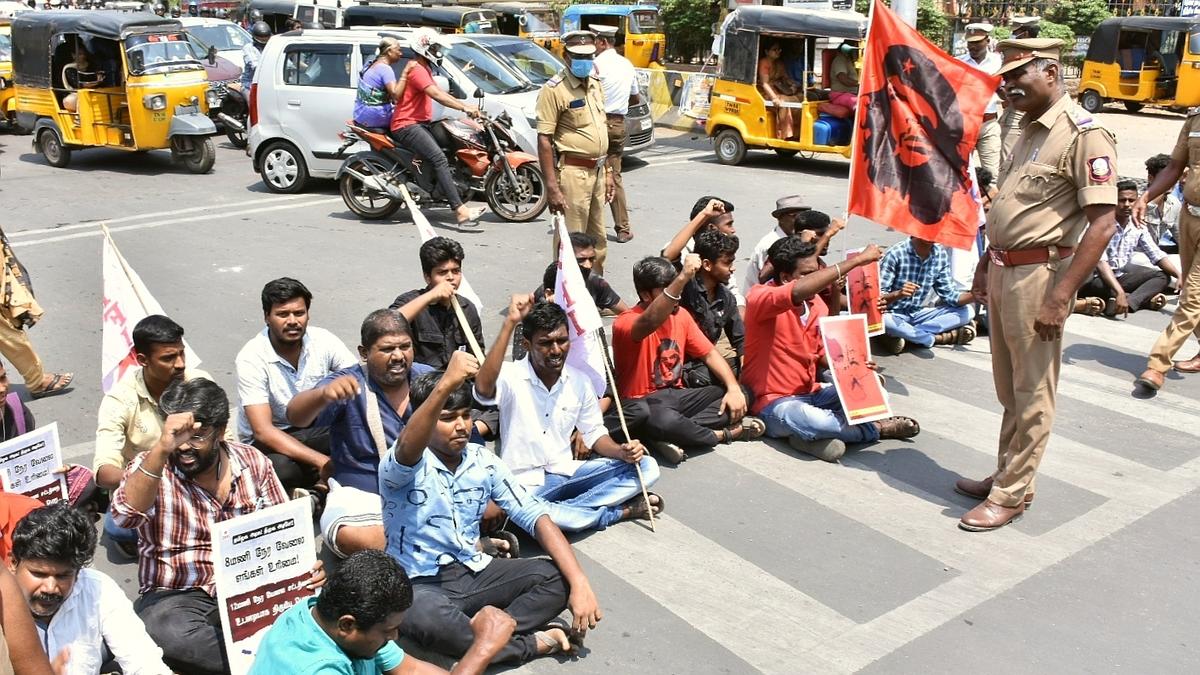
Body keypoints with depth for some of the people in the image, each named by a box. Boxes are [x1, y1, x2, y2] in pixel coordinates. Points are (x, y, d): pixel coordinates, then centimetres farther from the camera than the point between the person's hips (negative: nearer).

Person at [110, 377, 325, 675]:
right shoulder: (152, 467, -5)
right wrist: (162, 449, -38)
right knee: (168, 634, -37)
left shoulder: (253, 463, 3)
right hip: (176, 595, -1)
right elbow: (126, 516, -27)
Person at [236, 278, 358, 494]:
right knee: (280, 468, -39)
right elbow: (263, 431, -26)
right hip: (268, 441, -4)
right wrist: (321, 461, -35)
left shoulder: (323, 340, -8)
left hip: (316, 428, 4)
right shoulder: (251, 358, -18)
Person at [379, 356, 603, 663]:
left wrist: (579, 581, -18)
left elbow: (536, 517, -5)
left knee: (557, 577, -15)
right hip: (419, 584, -5)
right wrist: (444, 386, -58)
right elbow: (407, 450, -42)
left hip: (473, 573, 5)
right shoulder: (401, 466, -14)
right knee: (426, 617, -40)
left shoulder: (484, 461, 0)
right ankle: (533, 642, -20)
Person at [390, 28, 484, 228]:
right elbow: (437, 95, -26)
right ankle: (460, 211, -36)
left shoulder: (424, 68, 22)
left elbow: (439, 93, 21)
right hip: (407, 125, -11)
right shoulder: (416, 70, -13)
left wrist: (465, 105, 11)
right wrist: (464, 108, -32)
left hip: (419, 123, 11)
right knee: (439, 158, -25)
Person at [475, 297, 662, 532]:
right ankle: (621, 510, -20)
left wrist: (622, 452, -11)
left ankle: (566, 509, -19)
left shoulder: (579, 380, 2)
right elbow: (483, 390, -38)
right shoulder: (512, 376, -13)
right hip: (525, 484, -5)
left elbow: (594, 433, 12)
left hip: (568, 472, 5)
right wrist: (509, 323, -41)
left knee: (645, 467, -10)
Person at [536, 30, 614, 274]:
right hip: (572, 173, -8)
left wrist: (607, 172, 18)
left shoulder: (595, 84, 13)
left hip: (596, 171, 8)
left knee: (598, 241, 17)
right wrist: (552, 187, -23)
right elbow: (544, 139, -17)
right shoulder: (554, 89, -12)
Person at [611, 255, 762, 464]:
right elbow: (650, 322, -41)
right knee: (666, 421, -41)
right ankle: (725, 433, -13)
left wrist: (734, 388, -9)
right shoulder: (626, 323, -17)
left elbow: (709, 353, 8)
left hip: (676, 396, 7)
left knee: (740, 395, -9)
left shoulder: (680, 315, 6)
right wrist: (683, 278, -51)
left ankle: (673, 437, -23)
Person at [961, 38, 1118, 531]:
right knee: (1009, 390, 18)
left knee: (1031, 396, 3)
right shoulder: (1031, 130, 14)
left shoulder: (1084, 135, -15)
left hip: (1038, 276, -9)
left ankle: (1011, 495, 12)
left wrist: (1060, 296, -22)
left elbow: (1102, 224, -20)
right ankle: (1006, 474, 31)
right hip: (1003, 272, 9)